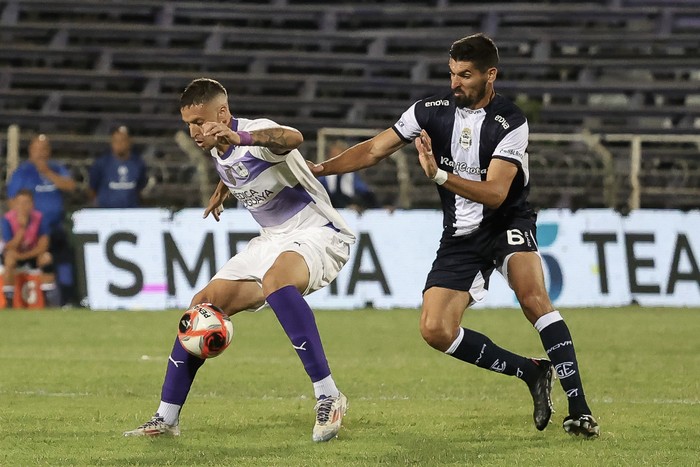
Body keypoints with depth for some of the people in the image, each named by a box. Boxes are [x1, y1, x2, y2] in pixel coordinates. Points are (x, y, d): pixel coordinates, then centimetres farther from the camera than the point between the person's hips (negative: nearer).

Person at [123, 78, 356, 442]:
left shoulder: (256, 134, -24)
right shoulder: (216, 147, 3)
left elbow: (292, 138, -51)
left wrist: (241, 138, -66)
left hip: (317, 233, -9)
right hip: (273, 240, 9)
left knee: (275, 279, -40)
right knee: (204, 304, 1)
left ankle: (328, 396, -36)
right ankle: (166, 418, 10)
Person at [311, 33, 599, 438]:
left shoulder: (510, 123, -16)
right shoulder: (432, 111, -3)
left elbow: (495, 192, -24)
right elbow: (373, 150, 2)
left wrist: (439, 175, -35)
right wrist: (319, 168, -9)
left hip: (508, 222, -5)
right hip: (461, 236, 5)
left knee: (533, 296, -32)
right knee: (436, 331, -11)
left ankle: (579, 410, -30)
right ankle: (532, 374, 4)